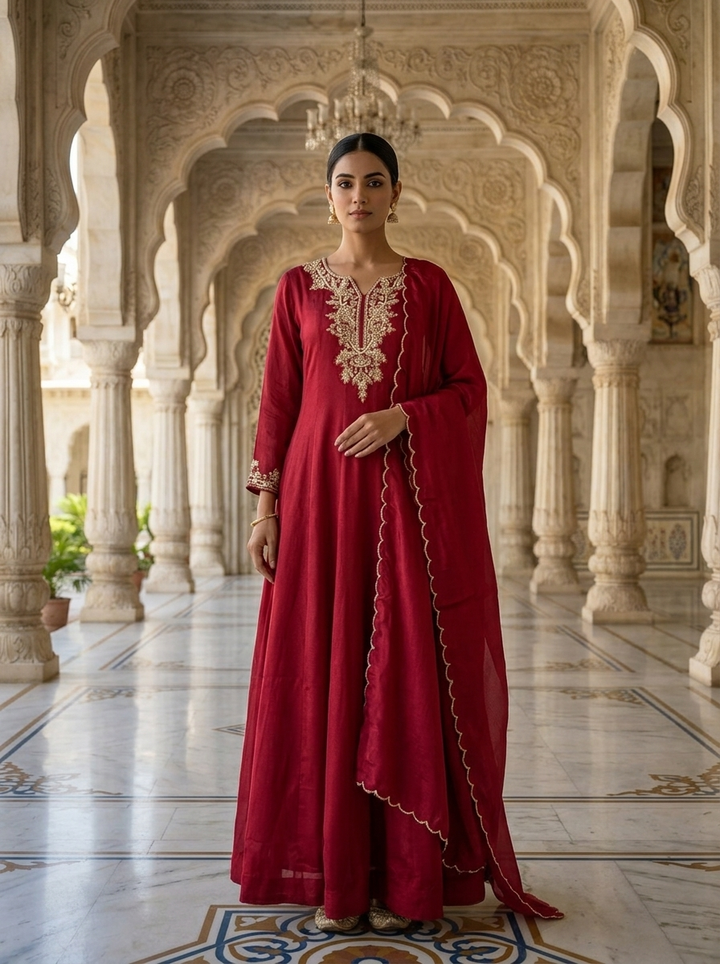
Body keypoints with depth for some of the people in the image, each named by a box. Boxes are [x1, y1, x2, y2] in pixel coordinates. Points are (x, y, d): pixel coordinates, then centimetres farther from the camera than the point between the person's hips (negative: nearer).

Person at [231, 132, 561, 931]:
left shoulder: (429, 284, 7)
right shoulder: (298, 287, 9)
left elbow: (471, 390, 4)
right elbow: (278, 403, 7)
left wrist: (401, 417, -14)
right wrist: (267, 504, 0)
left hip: (411, 498, -1)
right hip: (321, 493, 1)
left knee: (407, 674, 0)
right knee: (323, 673, 1)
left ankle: (404, 873, 10)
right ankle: (334, 873, 11)